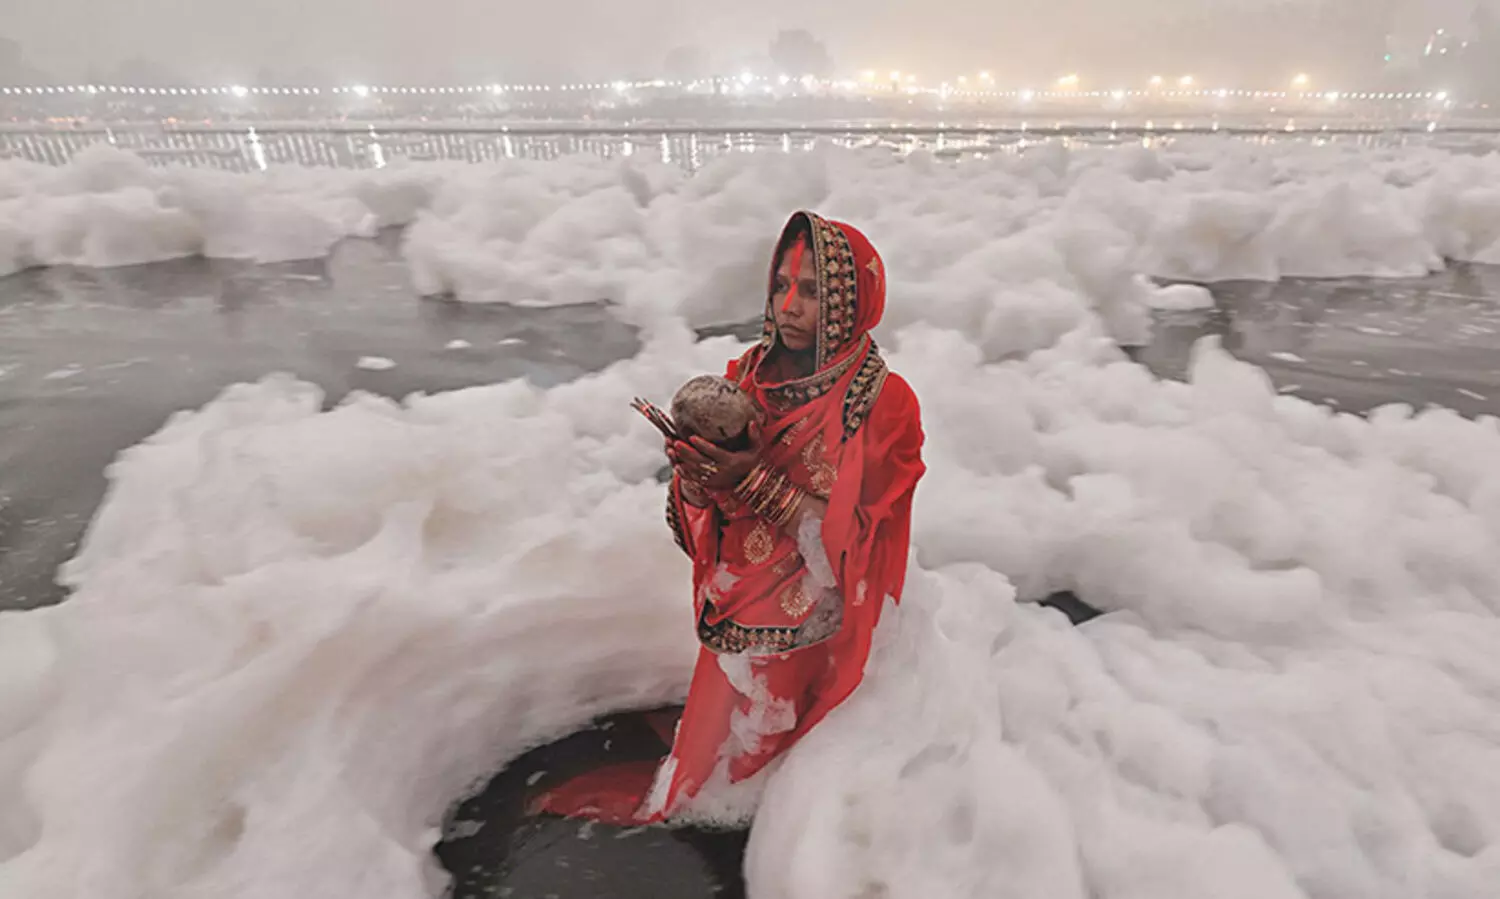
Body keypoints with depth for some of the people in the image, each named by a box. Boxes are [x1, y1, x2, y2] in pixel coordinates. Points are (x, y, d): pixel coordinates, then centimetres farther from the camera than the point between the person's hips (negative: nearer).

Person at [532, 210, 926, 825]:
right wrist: (697, 475, -22)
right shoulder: (747, 375, -2)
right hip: (734, 616, 4)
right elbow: (699, 518, 0)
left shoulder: (885, 403, -15)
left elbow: (847, 540, -17)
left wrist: (757, 481, -27)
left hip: (808, 631, -3)